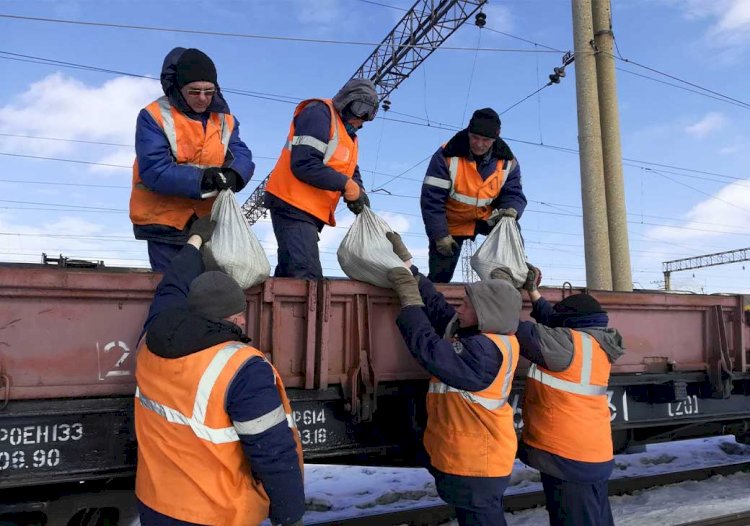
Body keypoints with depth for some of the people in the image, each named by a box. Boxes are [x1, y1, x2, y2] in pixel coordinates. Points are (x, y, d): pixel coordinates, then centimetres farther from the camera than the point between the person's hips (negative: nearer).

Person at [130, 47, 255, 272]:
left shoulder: (225, 119, 8)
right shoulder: (154, 117, -8)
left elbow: (242, 156, -4)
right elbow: (153, 170, -19)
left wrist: (233, 175, -27)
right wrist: (200, 179, -30)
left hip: (208, 220, 5)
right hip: (164, 220, -4)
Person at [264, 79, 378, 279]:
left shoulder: (349, 135, 23)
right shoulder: (319, 113, -7)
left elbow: (351, 172, 18)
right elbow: (304, 164, -20)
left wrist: (358, 192, -4)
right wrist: (345, 184, -18)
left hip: (312, 211, 10)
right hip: (294, 204, -10)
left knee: (289, 276, 11)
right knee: (307, 278, -18)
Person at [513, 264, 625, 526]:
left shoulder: (571, 344, -20)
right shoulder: (596, 343, 6)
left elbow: (523, 332, -21)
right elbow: (553, 322, 17)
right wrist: (532, 291, 21)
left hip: (569, 457, -9)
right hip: (591, 454, 9)